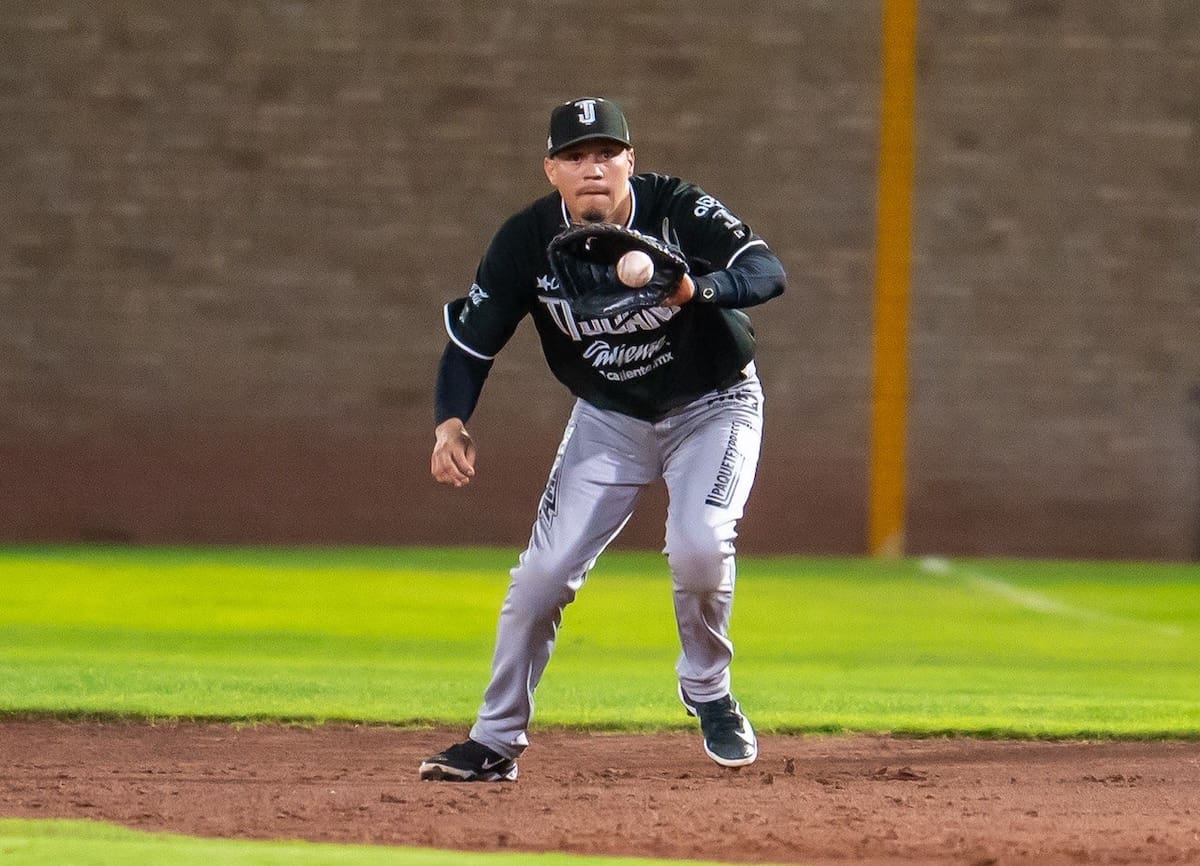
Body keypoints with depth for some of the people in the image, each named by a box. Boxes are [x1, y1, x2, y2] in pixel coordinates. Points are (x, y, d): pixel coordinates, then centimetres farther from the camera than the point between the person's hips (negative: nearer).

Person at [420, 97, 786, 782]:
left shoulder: (679, 210, -24)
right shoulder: (528, 240, -17)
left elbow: (768, 272, -36)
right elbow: (471, 339, -10)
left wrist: (695, 289, -55)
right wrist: (452, 420, -28)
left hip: (712, 408, -3)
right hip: (608, 418, 3)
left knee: (700, 546, -26)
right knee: (544, 572, -6)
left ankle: (707, 689, 1)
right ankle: (497, 742, 8)